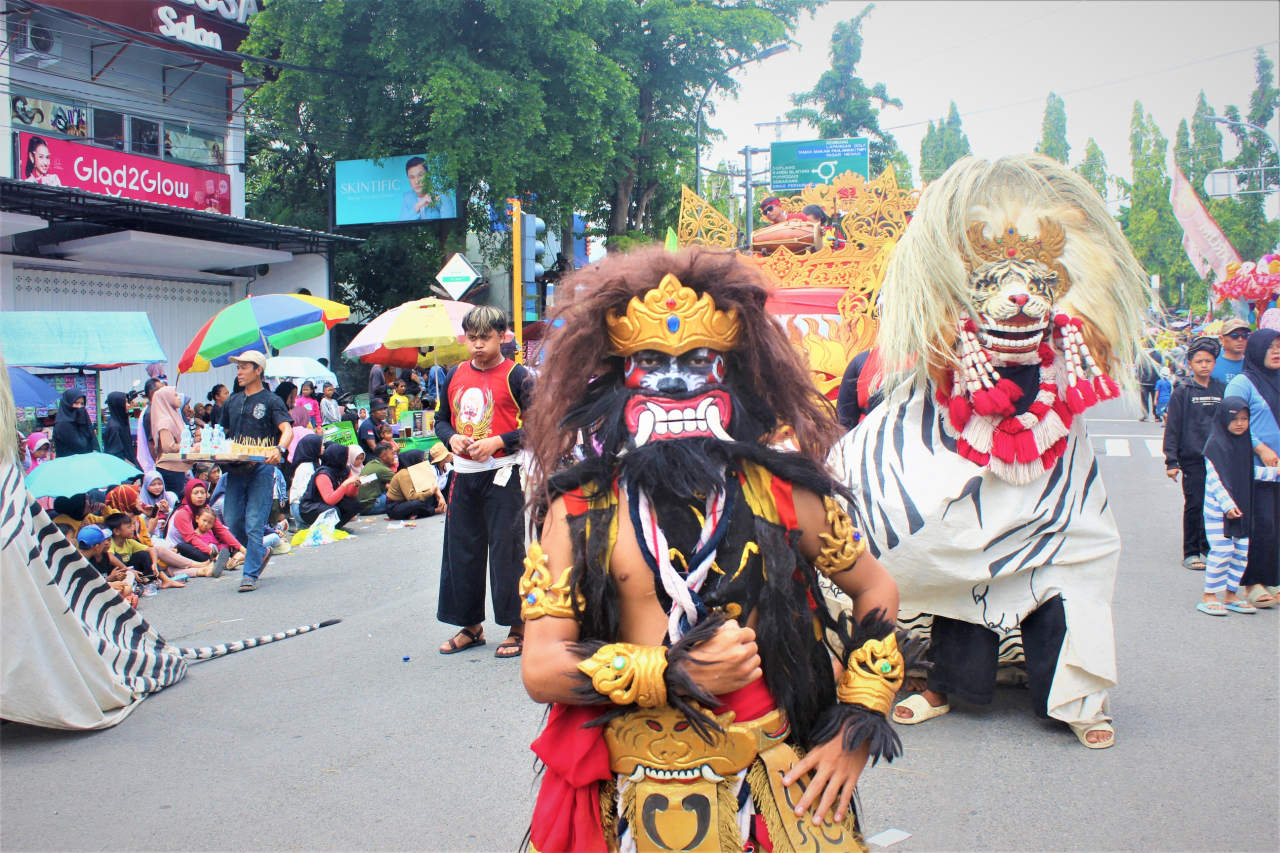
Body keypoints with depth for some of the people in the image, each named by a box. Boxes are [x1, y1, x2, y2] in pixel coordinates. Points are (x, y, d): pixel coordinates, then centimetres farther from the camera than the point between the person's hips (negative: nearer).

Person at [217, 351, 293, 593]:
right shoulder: (232, 402, 18)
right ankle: (261, 553, 29)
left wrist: (278, 450, -34)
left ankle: (250, 575, 0)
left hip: (261, 467, -6)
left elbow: (287, 431, -14)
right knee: (232, 522, 6)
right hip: (235, 469, 6)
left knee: (254, 523, -7)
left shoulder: (271, 401, 0)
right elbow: (222, 434, 25)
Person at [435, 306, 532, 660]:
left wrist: (498, 441, -18)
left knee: (506, 549, -2)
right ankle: (471, 625, 23)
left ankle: (518, 627, 10)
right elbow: (442, 420, 18)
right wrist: (452, 438, -3)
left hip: (503, 474, -5)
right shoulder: (455, 376, 9)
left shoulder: (516, 376, -6)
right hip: (464, 473, 6)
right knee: (461, 550, 10)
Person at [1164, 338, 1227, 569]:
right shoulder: (1183, 392, -3)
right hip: (1192, 459, -3)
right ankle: (1191, 553, 9)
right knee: (1194, 505, 0)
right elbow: (1172, 428, -4)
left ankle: (1207, 548, 21)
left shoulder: (1221, 390, 7)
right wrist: (1171, 461, -9)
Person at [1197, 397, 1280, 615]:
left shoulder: (1245, 443, 8)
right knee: (1222, 551, -9)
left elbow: (1251, 472, 15)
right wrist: (1227, 504, -22)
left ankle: (1231, 595, 19)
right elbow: (1214, 479, -16)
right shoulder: (1215, 444, -12)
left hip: (1242, 507, 7)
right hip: (1218, 509, -7)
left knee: (1242, 551, 8)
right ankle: (1208, 597, 2)